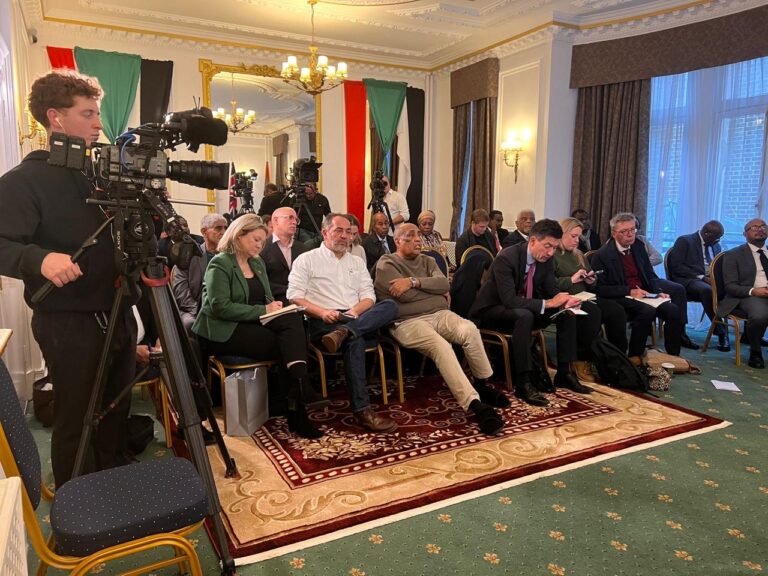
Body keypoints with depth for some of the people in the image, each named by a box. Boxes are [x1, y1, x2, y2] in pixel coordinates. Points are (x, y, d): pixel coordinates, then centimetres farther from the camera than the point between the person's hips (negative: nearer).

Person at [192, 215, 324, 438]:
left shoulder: (257, 263, 16)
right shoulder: (220, 264, -8)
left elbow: (265, 298, 21)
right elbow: (220, 307, -18)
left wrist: (273, 306, -5)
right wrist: (263, 310, -19)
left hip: (253, 323, 7)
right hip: (224, 331, -6)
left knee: (293, 320, -24)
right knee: (283, 345, -24)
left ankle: (299, 385, -31)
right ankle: (295, 409, -14)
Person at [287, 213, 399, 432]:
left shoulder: (357, 262, 24)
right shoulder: (307, 260, 10)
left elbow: (369, 296, 14)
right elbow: (294, 296, -1)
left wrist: (355, 311, -9)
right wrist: (322, 312, -17)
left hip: (358, 319, 5)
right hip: (323, 323, -4)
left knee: (390, 306, -24)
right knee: (354, 341, -36)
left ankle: (342, 333, -40)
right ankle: (362, 410, -35)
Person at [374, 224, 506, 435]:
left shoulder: (428, 261, 21)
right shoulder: (386, 264, 4)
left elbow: (444, 284, 1)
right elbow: (404, 296, -11)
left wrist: (414, 281, -10)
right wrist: (431, 287, 5)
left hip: (439, 314, 5)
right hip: (408, 322, -5)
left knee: (470, 329, -25)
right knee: (441, 346, -34)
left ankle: (483, 384, -4)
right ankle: (475, 404, -37)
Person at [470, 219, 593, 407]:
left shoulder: (546, 259, -4)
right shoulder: (506, 258, -26)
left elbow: (552, 291, 4)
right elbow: (509, 300, -33)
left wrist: (564, 300, -20)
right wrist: (547, 303, -35)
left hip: (524, 310, 8)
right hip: (493, 310, -8)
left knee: (567, 313, -7)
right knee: (525, 316, -38)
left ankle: (564, 373, 1)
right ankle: (523, 383, -33)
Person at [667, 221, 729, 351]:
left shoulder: (716, 246, 23)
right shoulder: (684, 241, 0)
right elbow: (676, 266, -10)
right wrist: (701, 277, -17)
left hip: (711, 281, 6)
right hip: (688, 281, -6)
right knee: (707, 290, -39)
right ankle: (720, 332, -31)